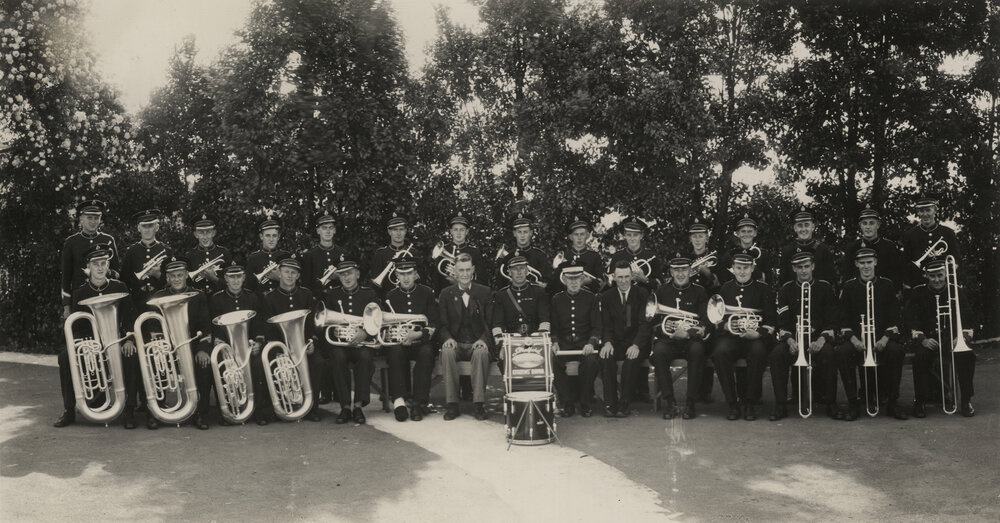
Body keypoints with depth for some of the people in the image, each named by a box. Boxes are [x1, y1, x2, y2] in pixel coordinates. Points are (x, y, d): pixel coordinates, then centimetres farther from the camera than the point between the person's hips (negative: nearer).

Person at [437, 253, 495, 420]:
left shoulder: (485, 292, 7)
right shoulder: (446, 294, 9)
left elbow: (491, 322, 2)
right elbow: (443, 324, 5)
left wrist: (483, 339, -18)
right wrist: (447, 338, -18)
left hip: (477, 344, -1)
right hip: (455, 343, 1)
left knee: (481, 352, -35)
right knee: (448, 352, -33)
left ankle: (479, 403, -28)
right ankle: (451, 404, -26)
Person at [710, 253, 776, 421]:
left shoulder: (763, 289, 7)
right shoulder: (725, 288, 14)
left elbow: (771, 320, 3)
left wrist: (758, 333, -16)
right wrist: (724, 325, -5)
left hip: (756, 337, -1)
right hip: (729, 336, 2)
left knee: (758, 351, -36)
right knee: (720, 352, -32)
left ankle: (751, 403, -20)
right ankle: (732, 404, -21)